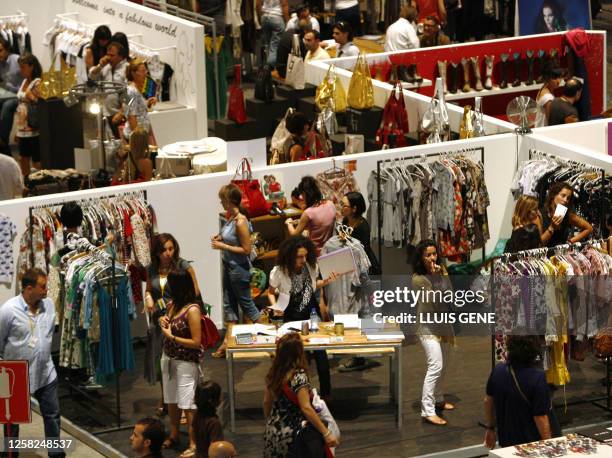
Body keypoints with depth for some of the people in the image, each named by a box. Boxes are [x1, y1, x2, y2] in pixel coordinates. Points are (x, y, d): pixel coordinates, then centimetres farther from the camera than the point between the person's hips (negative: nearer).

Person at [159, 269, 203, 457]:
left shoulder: (192, 310, -20)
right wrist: (163, 321, 0)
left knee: (187, 404, -6)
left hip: (186, 362, -8)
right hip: (168, 358, 8)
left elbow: (196, 342, -20)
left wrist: (171, 337, -18)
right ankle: (173, 436, 33)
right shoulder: (172, 304, 3)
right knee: (171, 401, 18)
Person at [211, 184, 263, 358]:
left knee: (246, 304, 5)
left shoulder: (240, 222, -24)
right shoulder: (231, 217, 2)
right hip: (229, 266, 9)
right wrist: (220, 238, 2)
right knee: (229, 304, 13)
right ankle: (227, 342, 18)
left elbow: (246, 249, -22)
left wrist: (224, 246, -20)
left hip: (239, 268, -9)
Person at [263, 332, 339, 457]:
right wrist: (326, 433, -28)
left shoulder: (273, 372, -1)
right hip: (292, 435, -7)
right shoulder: (298, 376, -21)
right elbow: (306, 408, -27)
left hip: (272, 432, 7)